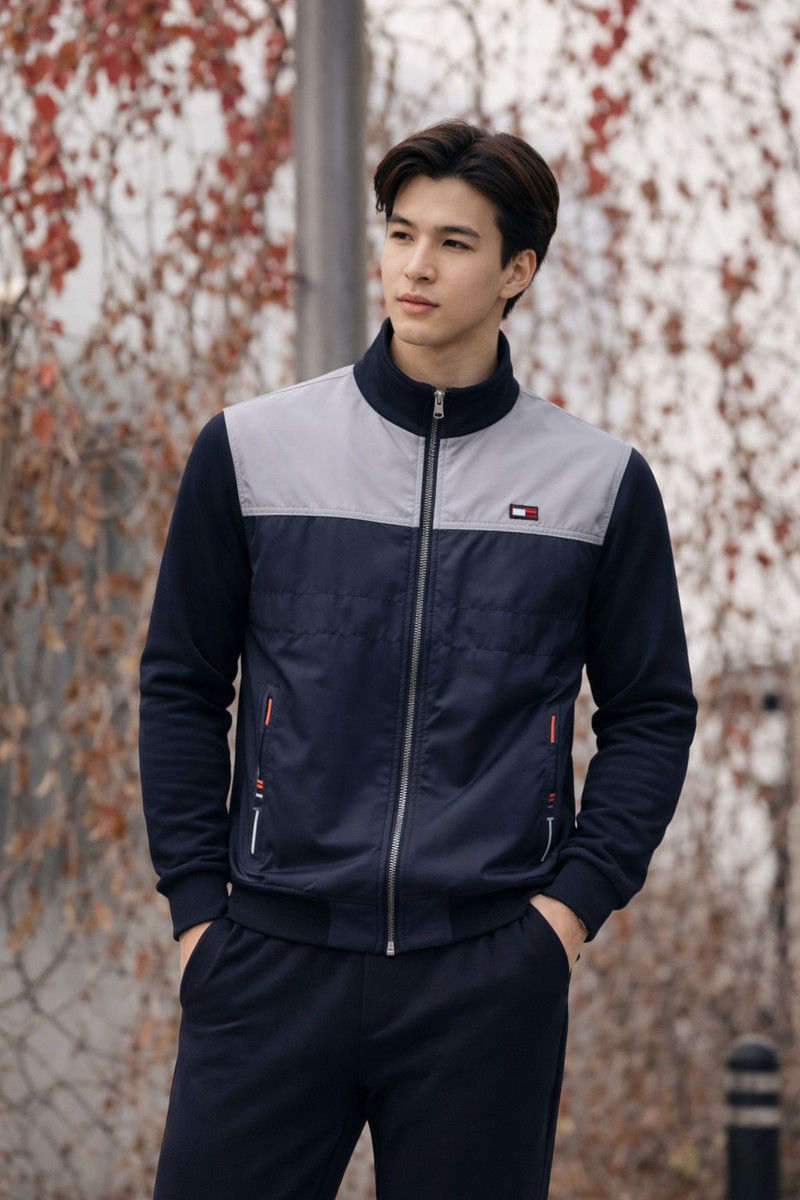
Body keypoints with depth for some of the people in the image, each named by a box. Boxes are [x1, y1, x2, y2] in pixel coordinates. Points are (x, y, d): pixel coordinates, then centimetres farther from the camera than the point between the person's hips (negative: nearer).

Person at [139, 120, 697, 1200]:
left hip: (492, 976, 0)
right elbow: (181, 684, 11)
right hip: (272, 961, 0)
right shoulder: (252, 450, 6)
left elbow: (652, 712, 12)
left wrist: (576, 898, 1)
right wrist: (196, 900, 4)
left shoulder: (601, 481, 5)